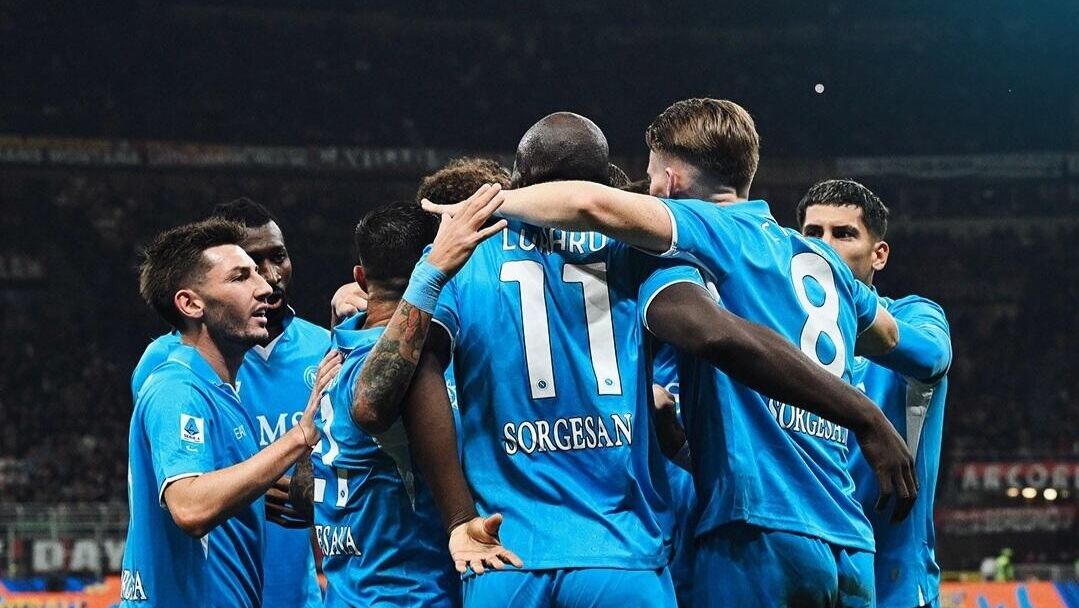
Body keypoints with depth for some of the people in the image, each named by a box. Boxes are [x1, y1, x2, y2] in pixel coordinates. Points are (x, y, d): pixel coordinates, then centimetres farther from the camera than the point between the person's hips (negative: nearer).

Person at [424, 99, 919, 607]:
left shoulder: (716, 231, -3)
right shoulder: (824, 260, 19)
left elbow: (590, 203, -18)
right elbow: (887, 335, 39)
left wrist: (485, 204, -3)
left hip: (763, 532, -7)